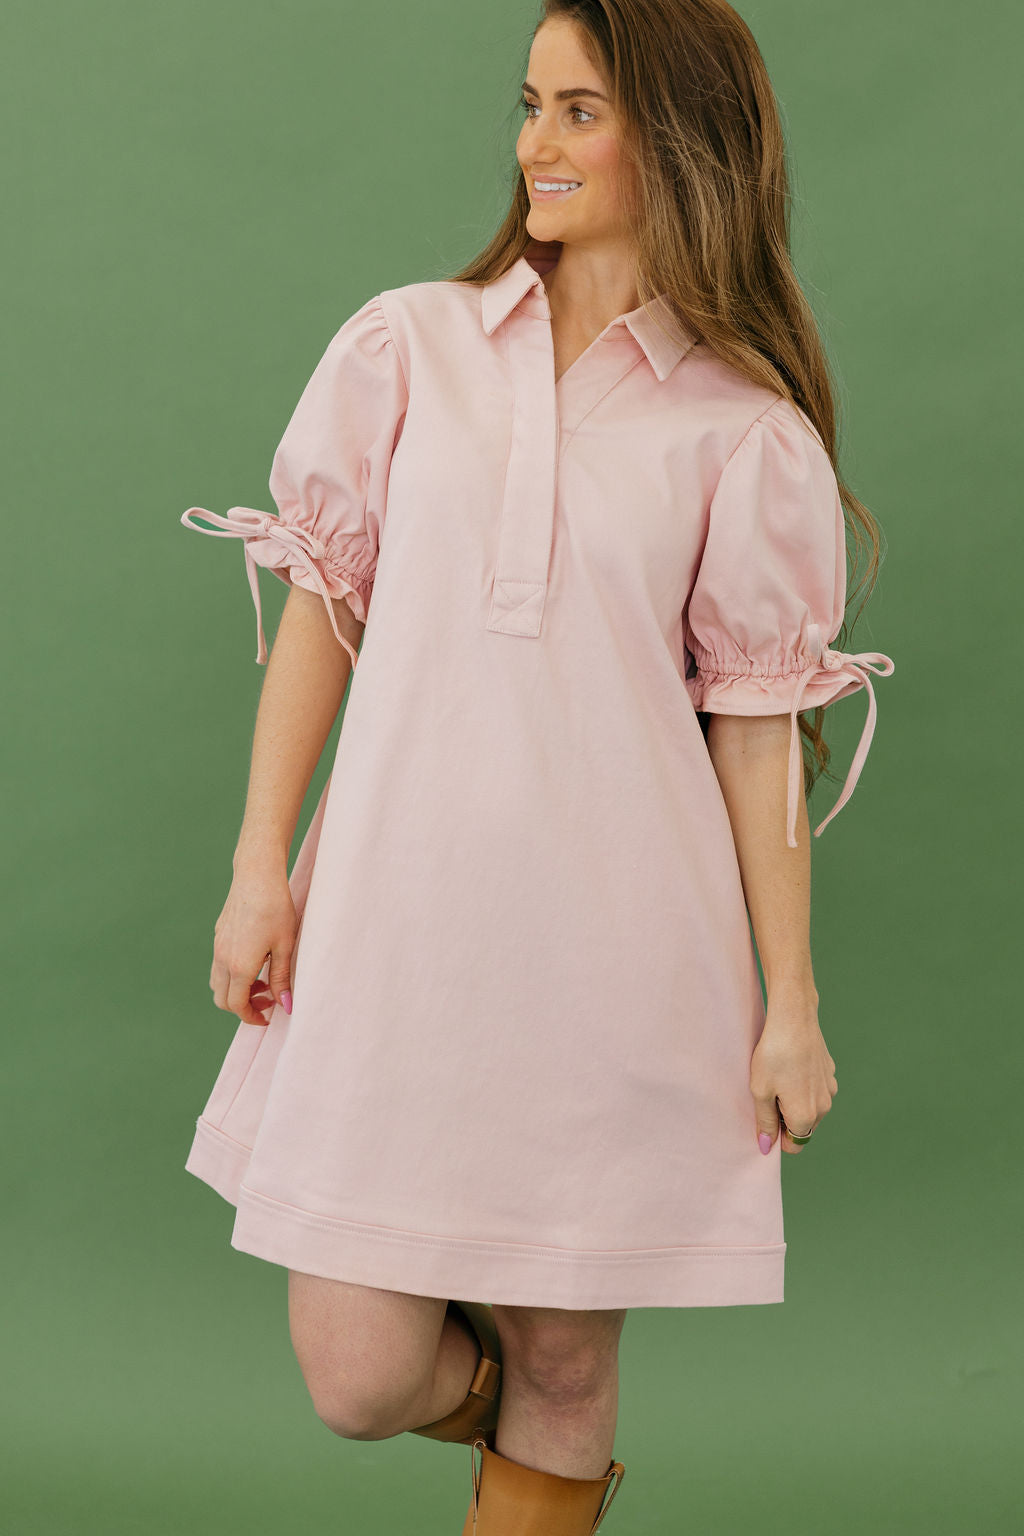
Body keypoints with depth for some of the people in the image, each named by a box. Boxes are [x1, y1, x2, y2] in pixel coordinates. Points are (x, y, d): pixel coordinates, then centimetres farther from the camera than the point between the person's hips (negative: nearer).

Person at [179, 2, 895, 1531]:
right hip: (398, 907, 1)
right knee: (361, 1372, 0)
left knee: (562, 1364, 6)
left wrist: (789, 1001, 1)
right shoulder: (405, 346, 6)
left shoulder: (744, 428, 2)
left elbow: (756, 719, 2)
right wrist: (259, 871, 2)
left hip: (615, 943, -1)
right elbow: (321, 615, 7)